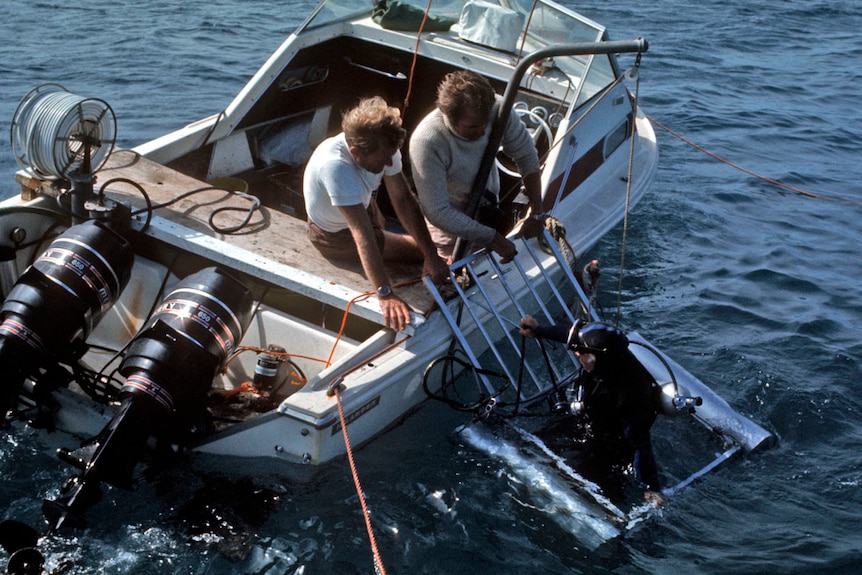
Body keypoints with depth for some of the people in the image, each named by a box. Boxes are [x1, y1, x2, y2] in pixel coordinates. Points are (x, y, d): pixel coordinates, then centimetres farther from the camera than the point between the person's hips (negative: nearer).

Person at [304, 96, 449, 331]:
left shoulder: (383, 147, -25)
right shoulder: (335, 165, -44)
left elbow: (403, 199, -20)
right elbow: (362, 233, -46)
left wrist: (432, 255, -28)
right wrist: (385, 295, -48)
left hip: (365, 206, 6)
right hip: (337, 237, -6)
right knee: (418, 249, -6)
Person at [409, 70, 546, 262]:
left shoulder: (497, 109, -29)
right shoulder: (426, 142, -41)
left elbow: (527, 157, -14)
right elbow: (438, 212, -36)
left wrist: (537, 214, -15)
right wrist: (491, 238, -32)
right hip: (450, 222, -4)